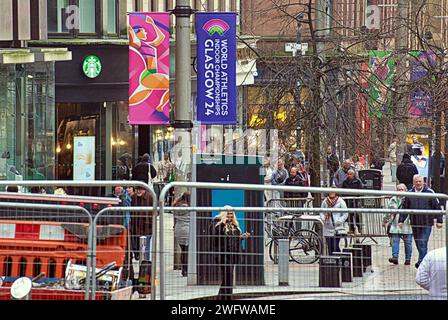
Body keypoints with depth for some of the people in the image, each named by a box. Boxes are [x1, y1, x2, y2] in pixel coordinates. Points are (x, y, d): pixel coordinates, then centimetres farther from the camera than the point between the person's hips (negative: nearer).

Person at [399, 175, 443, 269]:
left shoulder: (429, 192, -1)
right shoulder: (409, 194, 7)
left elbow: (437, 207, 2)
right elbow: (405, 208, 11)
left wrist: (439, 221, -2)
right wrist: (401, 220, 4)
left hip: (427, 223, -4)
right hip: (415, 224, 4)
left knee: (423, 242, -13)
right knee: (418, 243, 9)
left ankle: (421, 261, -14)